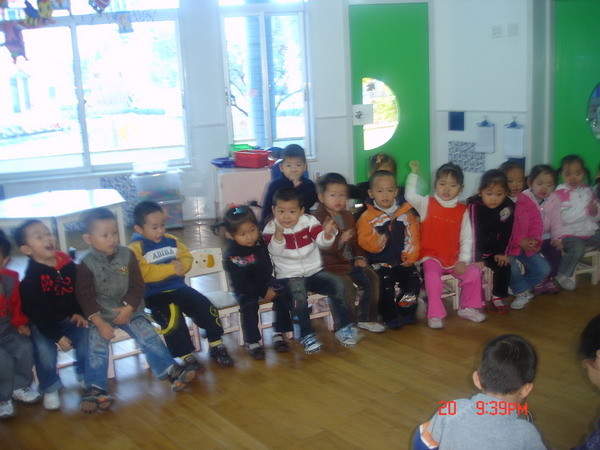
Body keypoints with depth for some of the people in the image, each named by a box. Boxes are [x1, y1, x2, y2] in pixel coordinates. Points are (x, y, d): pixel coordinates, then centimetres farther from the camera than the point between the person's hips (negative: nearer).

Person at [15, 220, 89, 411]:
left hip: (69, 318, 4)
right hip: (42, 325, -4)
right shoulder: (30, 279, -19)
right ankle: (50, 389, 0)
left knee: (86, 338, -15)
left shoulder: (67, 264, -4)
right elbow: (37, 313, -19)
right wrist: (57, 336, -20)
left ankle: (84, 375, 11)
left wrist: (79, 313, -3)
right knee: (44, 349, -24)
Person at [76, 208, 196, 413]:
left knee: (149, 337, -11)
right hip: (100, 315, -1)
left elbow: (137, 285, 0)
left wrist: (129, 308, -14)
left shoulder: (127, 255, 0)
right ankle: (95, 389, -13)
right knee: (97, 347, -16)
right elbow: (86, 298, -10)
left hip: (129, 310, 2)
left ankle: (171, 370, -4)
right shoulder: (86, 265, -8)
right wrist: (99, 323, -19)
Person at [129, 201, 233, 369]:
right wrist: (170, 269, -24)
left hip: (179, 287, 6)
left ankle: (216, 345, 9)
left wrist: (182, 265, -13)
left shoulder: (171, 241, 11)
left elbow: (187, 257, 12)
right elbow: (144, 273, -23)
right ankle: (186, 356, -13)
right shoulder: (136, 248, -10)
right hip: (154, 295, -6)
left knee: (207, 308, -7)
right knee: (173, 319, -29)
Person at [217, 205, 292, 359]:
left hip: (265, 281, 5)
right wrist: (263, 292, -21)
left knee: (282, 295, -19)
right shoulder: (232, 256, -23)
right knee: (249, 305, -31)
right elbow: (240, 282, -21)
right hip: (245, 288, -4)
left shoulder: (260, 242, -7)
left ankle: (278, 334, -9)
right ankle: (252, 342, -18)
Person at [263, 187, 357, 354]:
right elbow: (275, 251, -20)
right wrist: (278, 233, -38)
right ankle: (307, 335, -15)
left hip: (314, 271, 3)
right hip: (289, 276, -3)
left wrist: (327, 234, -33)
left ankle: (343, 327, -4)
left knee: (337, 285, -19)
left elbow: (321, 241, -10)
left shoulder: (309, 222, 0)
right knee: (299, 296, -33)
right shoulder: (270, 229, -5)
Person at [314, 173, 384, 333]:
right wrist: (339, 240, -33)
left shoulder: (348, 216, 15)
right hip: (331, 264, -7)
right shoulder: (317, 218, -11)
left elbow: (356, 240, 21)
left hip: (350, 261, 7)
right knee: (348, 287, -27)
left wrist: (359, 257, 5)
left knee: (372, 279, -5)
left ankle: (365, 319, 10)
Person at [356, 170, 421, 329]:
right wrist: (376, 243, -29)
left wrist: (410, 256, -5)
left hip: (402, 260, 3)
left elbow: (413, 237, 7)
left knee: (413, 279, -16)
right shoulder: (367, 217, -2)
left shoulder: (406, 213, 7)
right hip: (380, 262, -3)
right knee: (386, 282, -26)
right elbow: (363, 240, -9)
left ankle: (407, 312, 4)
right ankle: (389, 317, -10)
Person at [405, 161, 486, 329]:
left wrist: (463, 260, -7)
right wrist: (414, 173, -17)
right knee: (432, 276, -29)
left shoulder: (462, 210, 4)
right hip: (431, 257, -3)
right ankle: (435, 314, -15)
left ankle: (468, 308, 11)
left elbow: (466, 239, 3)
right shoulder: (427, 204, 1)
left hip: (453, 259, 3)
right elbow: (410, 196, -17)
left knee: (474, 272, -10)